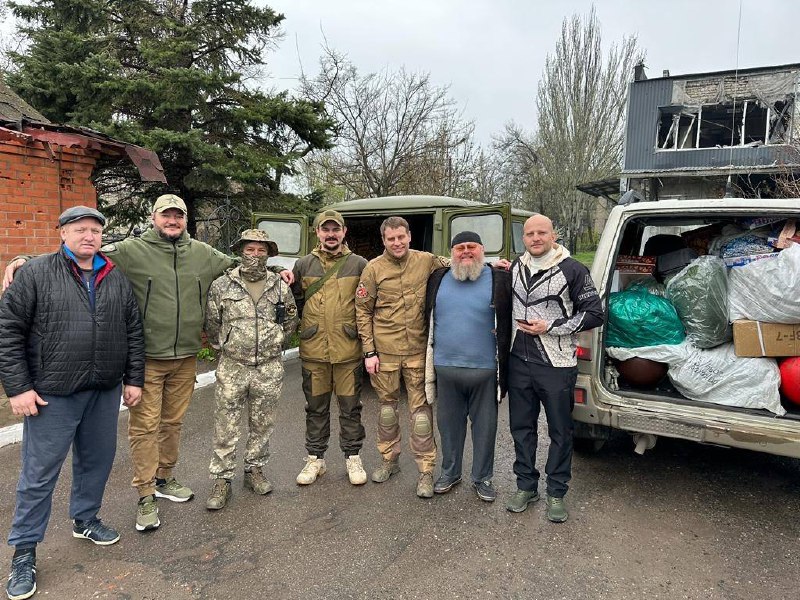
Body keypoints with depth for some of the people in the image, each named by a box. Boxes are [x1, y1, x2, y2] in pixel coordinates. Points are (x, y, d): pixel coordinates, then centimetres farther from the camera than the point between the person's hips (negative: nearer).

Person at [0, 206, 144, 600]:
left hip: (105, 392, 4)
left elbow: (134, 331, 10)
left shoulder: (116, 279, 7)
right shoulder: (36, 274, -6)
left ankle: (85, 520, 40)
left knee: (97, 460, 17)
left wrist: (134, 379, 7)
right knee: (39, 474, 5)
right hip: (53, 394, -4)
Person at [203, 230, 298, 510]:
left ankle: (254, 470, 30)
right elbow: (212, 324, 8)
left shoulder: (280, 286, 3)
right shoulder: (222, 285, -2)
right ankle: (222, 481, 15)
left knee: (262, 424, 13)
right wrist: (224, 348, 11)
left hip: (269, 368, 2)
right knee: (225, 426, 3)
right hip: (232, 367, -1)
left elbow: (290, 321, 16)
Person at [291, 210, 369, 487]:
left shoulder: (358, 264, 2)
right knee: (316, 407, 12)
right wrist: (303, 326, -1)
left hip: (348, 350, -1)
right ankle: (315, 459, 26)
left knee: (350, 406, 8)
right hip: (313, 350, 2)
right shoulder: (303, 265, 7)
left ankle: (352, 457, 24)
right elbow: (295, 301, 14)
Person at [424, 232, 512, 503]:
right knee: (449, 424, 15)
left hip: (484, 369, -2)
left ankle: (483, 478, 26)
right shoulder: (438, 280, 6)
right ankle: (450, 472, 32)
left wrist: (504, 368, -3)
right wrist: (429, 363, 11)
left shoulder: (499, 280, -3)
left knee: (485, 426, 9)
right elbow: (428, 322, 14)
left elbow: (509, 324, 0)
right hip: (445, 367, 3)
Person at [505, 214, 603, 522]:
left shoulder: (572, 270, -9)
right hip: (519, 363, 5)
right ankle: (526, 486, 30)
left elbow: (594, 314, -8)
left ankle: (556, 493, 24)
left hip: (556, 364, -5)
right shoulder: (515, 268, 8)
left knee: (560, 431, 8)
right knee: (521, 427, 14)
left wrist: (550, 328, -15)